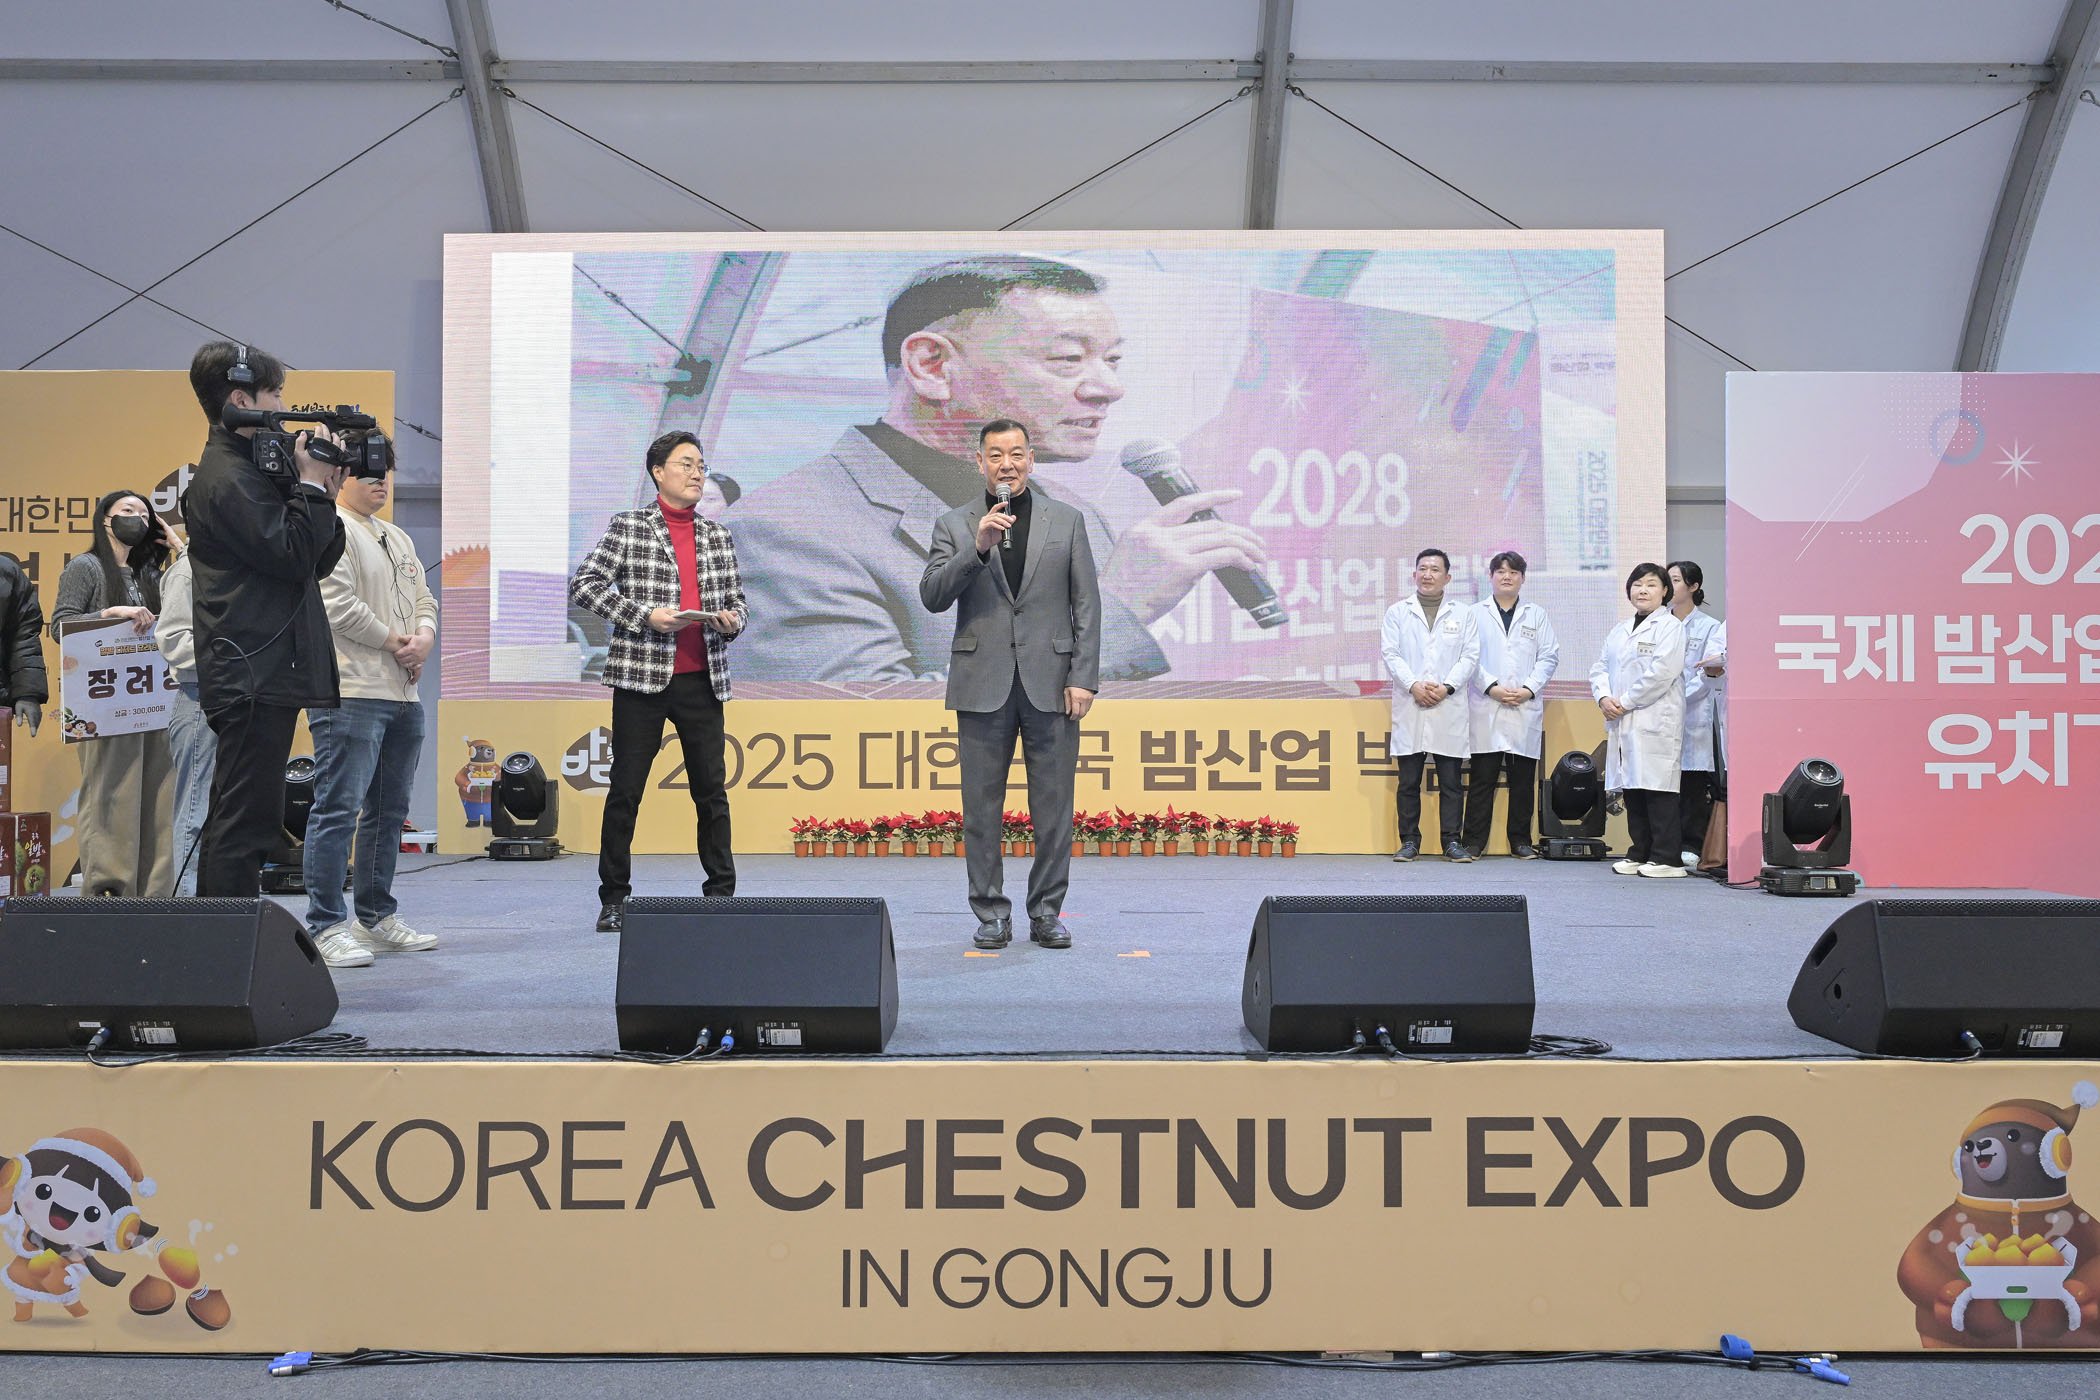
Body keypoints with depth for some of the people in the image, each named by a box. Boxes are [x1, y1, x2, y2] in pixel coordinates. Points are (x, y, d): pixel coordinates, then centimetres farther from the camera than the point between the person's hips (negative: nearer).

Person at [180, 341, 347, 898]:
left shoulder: (251, 468, 20)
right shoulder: (228, 479, -12)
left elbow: (318, 563, 17)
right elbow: (292, 556, -18)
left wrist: (321, 492, 6)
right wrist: (313, 485, -8)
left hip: (259, 676, 11)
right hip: (255, 674, -11)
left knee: (232, 821, 14)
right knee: (247, 824, -11)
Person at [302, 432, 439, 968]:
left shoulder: (398, 538, 22)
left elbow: (423, 599, 21)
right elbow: (339, 606, -16)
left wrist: (423, 639, 0)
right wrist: (394, 641, -7)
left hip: (403, 695, 9)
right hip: (350, 693, -9)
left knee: (388, 810, 14)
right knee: (338, 809, -9)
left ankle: (376, 917, 23)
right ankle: (327, 925, -6)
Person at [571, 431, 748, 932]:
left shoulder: (716, 535, 15)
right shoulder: (628, 527, 1)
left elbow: (737, 599, 20)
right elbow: (583, 584, -5)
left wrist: (732, 620, -4)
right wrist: (644, 616, -15)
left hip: (703, 679, 4)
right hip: (643, 675, -4)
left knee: (712, 791, 6)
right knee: (625, 791, 1)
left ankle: (721, 894, 15)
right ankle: (613, 899, 11)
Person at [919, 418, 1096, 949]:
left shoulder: (1066, 521, 8)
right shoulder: (954, 525, 7)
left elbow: (1087, 605, 6)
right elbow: (932, 597, -5)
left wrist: (1083, 678, -3)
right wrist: (977, 548, -18)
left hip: (1051, 683, 0)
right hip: (983, 685, 0)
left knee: (1054, 806, 2)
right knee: (981, 806, 4)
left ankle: (1047, 912, 13)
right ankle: (991, 914, 14)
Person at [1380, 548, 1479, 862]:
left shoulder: (1463, 615, 13)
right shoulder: (1397, 612, 12)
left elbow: (1470, 657, 4)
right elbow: (1390, 654, 2)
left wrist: (1446, 687, -10)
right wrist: (1414, 685, -12)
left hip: (1450, 709, 0)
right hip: (1409, 708, 0)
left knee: (1451, 781, 0)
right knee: (1408, 782, 2)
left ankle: (1452, 841, 5)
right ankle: (1409, 841, 8)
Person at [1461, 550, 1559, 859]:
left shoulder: (1537, 615, 14)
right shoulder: (1475, 613, 9)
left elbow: (1549, 657, 8)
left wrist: (1528, 689, -6)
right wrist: (1492, 687, -11)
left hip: (1525, 710, 2)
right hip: (1486, 709, -2)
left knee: (1523, 780, 4)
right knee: (1481, 778, -3)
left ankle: (1521, 841, 12)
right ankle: (1473, 841, 2)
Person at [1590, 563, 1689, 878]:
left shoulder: (1669, 627, -3)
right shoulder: (1620, 630, 20)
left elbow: (1661, 673, -14)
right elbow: (1600, 668, 18)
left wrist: (1625, 703, -12)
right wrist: (1604, 698, -2)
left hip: (1655, 722, -7)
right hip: (1622, 723, 7)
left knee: (1658, 788, -9)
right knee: (1632, 790, 9)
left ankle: (1667, 858, -5)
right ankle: (1640, 853, 17)